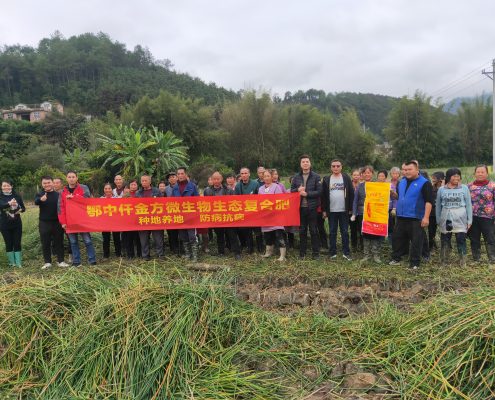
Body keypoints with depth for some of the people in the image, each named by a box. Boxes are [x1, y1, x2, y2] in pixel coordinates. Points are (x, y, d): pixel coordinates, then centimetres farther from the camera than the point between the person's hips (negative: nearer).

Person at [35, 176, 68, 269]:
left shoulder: (58, 195, 2)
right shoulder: (40, 195, 0)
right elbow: (36, 202, -22)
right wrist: (41, 199, -47)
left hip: (57, 222, 0)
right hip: (44, 223, 0)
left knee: (59, 242, 6)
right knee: (45, 243, 5)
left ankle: (61, 261, 13)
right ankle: (47, 262, 15)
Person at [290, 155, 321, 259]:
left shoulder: (316, 176, 0)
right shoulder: (296, 177, 9)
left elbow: (319, 192, -7)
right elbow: (291, 191, 10)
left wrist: (307, 193, -14)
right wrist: (298, 190, -10)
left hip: (312, 208, -3)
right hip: (300, 208, 3)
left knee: (314, 231, 3)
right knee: (302, 231, 10)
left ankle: (316, 252, 11)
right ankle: (302, 252, 18)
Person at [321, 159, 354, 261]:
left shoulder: (346, 178, 2)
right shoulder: (326, 179, 5)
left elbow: (351, 194, 1)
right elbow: (323, 196, 4)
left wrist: (350, 209, -3)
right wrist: (324, 210, 0)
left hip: (344, 210, -1)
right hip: (331, 211, 1)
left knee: (345, 232, 4)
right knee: (332, 233, 7)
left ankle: (346, 253, 11)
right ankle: (333, 253, 14)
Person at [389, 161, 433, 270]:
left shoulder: (424, 183, -9)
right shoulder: (402, 182, 12)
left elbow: (429, 201, -13)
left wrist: (426, 217, -19)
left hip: (416, 218, -6)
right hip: (401, 217, 7)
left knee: (416, 241, 1)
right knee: (397, 238, 11)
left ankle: (414, 263, 9)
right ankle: (396, 259, 24)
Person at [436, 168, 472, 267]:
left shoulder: (464, 188, 2)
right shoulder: (441, 189, 4)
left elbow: (468, 205, 3)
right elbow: (438, 206, 8)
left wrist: (469, 220, -1)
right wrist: (438, 220, 7)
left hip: (460, 219, -1)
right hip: (446, 219, 1)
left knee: (461, 240, 0)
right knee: (444, 241, 9)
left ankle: (463, 262, 11)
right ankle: (443, 262, 20)